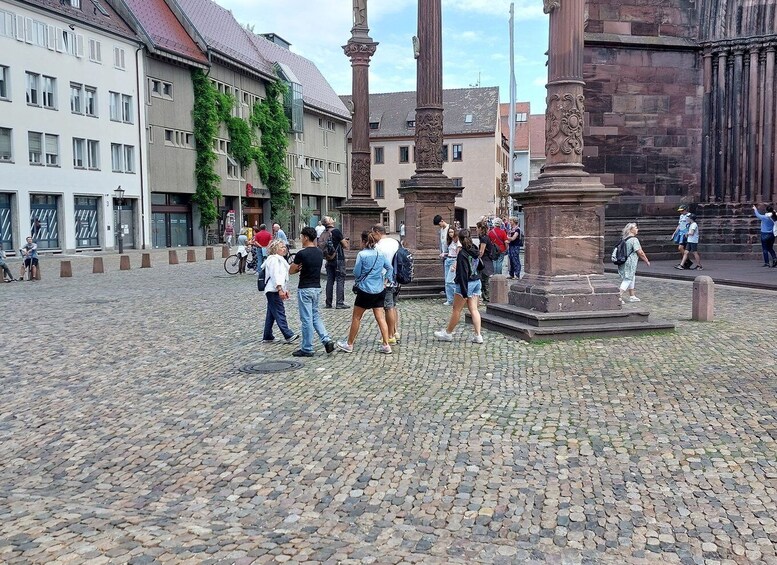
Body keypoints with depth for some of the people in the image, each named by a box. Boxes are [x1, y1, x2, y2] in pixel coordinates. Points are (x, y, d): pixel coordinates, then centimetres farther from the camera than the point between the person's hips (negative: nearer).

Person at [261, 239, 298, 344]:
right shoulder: (274, 259, -10)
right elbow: (275, 275, -19)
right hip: (273, 291, -11)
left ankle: (267, 337, 15)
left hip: (274, 291, 11)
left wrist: (285, 290, 21)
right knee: (280, 313, -11)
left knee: (271, 314, 11)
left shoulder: (279, 259, 22)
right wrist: (280, 289, -26)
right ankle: (288, 335, -13)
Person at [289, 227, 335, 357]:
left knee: (306, 319, 0)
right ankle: (327, 340, 4)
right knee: (315, 316, 18)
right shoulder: (319, 252, 6)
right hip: (317, 288, 7)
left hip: (305, 289, -7)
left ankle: (307, 349, 7)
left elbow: (291, 271, -7)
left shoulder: (302, 253, -16)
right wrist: (302, 268, 1)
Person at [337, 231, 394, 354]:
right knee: (380, 317, 6)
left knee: (356, 317, 8)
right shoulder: (380, 254, 5)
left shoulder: (361, 254, -12)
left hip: (365, 290, -5)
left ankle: (349, 344, 18)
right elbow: (390, 268, 11)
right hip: (379, 290, 5)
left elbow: (356, 273, -9)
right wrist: (386, 281, 13)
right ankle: (386, 345, 2)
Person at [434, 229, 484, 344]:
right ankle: (477, 335, 4)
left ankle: (448, 333, 18)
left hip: (467, 283, -7)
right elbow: (480, 266, 19)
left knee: (456, 309, 5)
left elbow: (463, 274, -21)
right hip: (477, 282, 7)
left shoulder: (462, 254, -18)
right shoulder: (475, 251, 4)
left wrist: (464, 292, -21)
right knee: (473, 309, 8)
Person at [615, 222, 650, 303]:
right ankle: (619, 297, -10)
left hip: (623, 262, 9)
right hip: (630, 263, -9)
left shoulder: (625, 239, 10)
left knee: (632, 278, 21)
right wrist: (647, 261, -5)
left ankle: (632, 296, 28)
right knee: (627, 280, -5)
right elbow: (640, 252, -15)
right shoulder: (634, 240, -15)